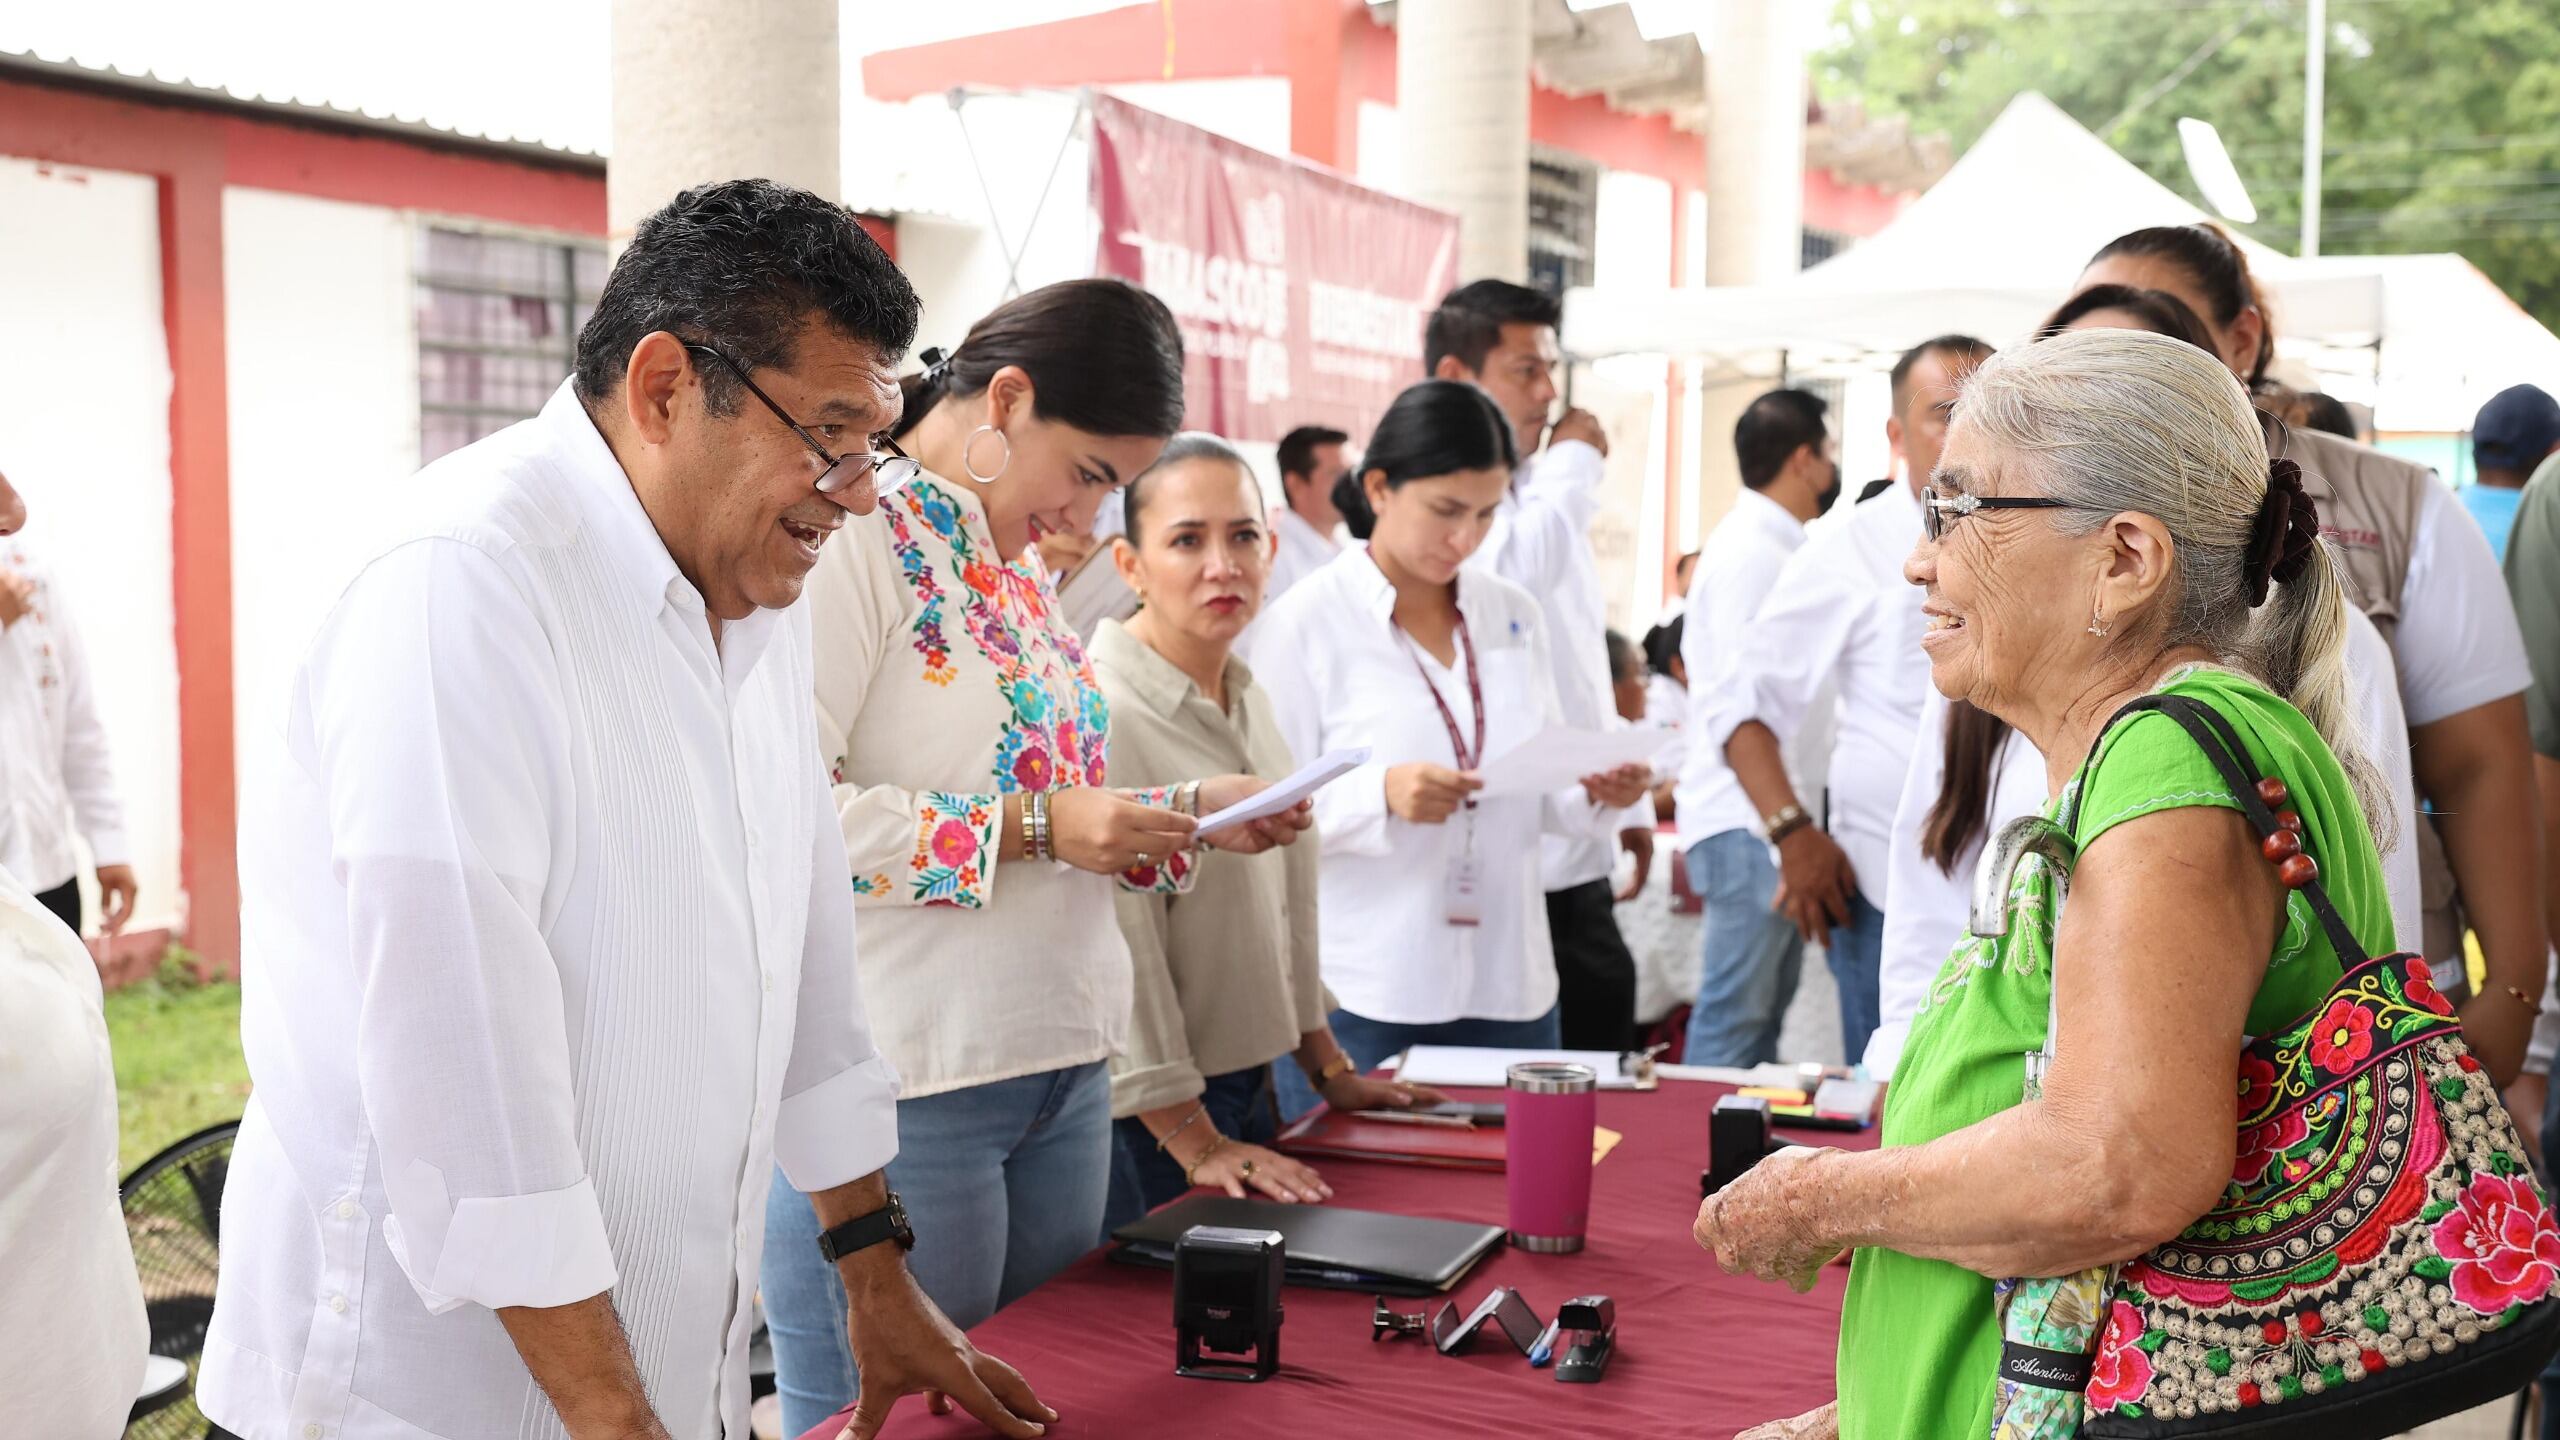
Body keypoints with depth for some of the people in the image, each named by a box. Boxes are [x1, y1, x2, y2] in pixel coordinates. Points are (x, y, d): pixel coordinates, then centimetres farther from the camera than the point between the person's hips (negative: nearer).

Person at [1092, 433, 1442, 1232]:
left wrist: (1329, 1068, 16)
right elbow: (1119, 950, -20)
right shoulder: (1101, 715, -18)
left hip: (1248, 1084, 8)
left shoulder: (1247, 701, 10)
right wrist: (1194, 1142, -20)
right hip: (1147, 1113, -8)